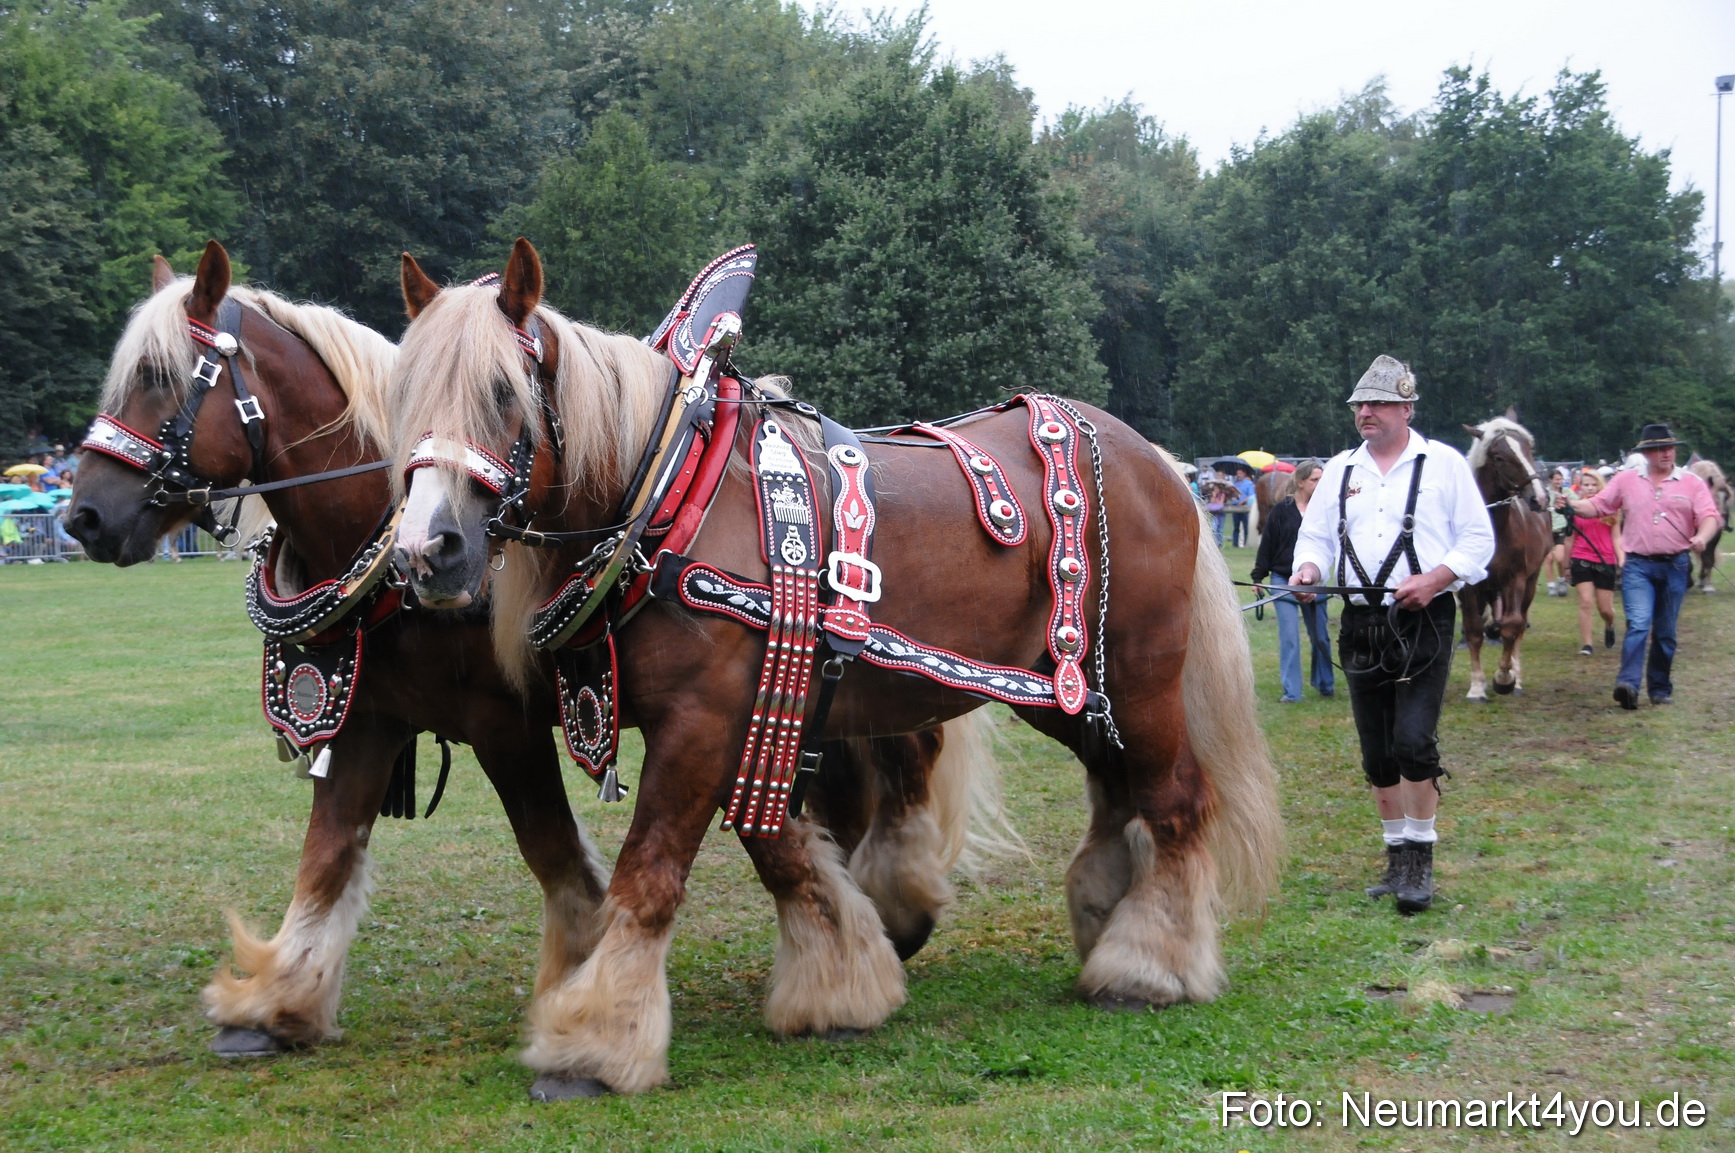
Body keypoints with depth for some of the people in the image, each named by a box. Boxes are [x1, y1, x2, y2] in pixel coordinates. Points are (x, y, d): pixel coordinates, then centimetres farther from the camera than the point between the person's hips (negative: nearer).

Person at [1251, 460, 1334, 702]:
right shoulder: (1282, 510, -5)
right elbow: (1267, 545, -2)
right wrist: (1258, 577, -3)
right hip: (1284, 581, -3)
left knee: (1320, 636, 10)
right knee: (1289, 637, -3)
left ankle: (1325, 685, 25)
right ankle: (1291, 692, 1)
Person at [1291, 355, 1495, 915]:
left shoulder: (1443, 463, 0)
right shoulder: (1340, 470, 13)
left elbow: (1478, 539, -1)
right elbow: (1315, 534, 16)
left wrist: (1435, 579, -17)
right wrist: (1309, 568, -7)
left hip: (1423, 622, -5)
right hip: (1361, 626, 5)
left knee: (1413, 742, -16)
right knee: (1376, 753, 8)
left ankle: (1421, 859, -4)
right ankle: (1397, 856, 21)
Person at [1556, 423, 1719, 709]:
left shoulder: (1691, 483, 2)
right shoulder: (1626, 480, 5)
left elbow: (1710, 516, -5)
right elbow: (1598, 506, 8)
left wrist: (1702, 537, -26)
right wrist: (1572, 505, -10)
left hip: (1675, 567, 1)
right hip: (1638, 566, -1)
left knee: (1665, 632, 10)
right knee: (1638, 624, -17)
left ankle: (1660, 688, 20)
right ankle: (1628, 684, -25)